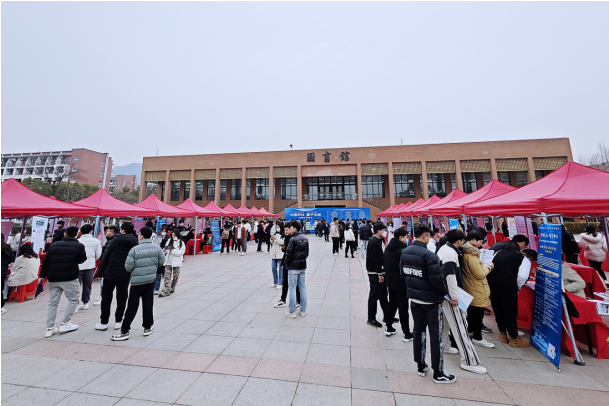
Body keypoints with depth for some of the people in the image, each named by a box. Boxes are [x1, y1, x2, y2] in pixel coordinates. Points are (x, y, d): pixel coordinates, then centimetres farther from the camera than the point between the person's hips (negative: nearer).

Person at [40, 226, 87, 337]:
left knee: (53, 303, 12)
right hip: (69, 278, -5)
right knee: (73, 300, 8)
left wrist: (42, 275, 17)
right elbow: (82, 260, 1)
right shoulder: (79, 246, -5)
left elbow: (46, 261, 10)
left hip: (53, 278, 5)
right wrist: (84, 252, 18)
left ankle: (50, 328, 15)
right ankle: (65, 324, 8)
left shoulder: (54, 245, 9)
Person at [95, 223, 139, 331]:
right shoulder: (135, 244, 0)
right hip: (125, 275, 2)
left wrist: (100, 271, 2)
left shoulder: (113, 241, -7)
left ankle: (103, 322, 19)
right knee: (122, 298, 11)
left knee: (106, 298, 12)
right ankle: (118, 322, 17)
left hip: (110, 274, -2)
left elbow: (105, 257, -6)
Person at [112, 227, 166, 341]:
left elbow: (128, 267, -12)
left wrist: (133, 271, 11)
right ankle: (148, 328, 23)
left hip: (137, 281, -3)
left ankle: (124, 331, 14)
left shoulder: (134, 249, -15)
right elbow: (161, 261, 2)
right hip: (151, 280, 3)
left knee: (132, 307, 6)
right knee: (148, 304, 12)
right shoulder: (157, 248, -5)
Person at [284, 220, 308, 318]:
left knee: (292, 289, 2)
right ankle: (303, 310, 22)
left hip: (293, 267, -7)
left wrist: (287, 264, 0)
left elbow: (289, 254, -16)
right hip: (303, 266, 7)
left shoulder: (293, 239, -15)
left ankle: (292, 312, 11)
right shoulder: (305, 238, 7)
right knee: (302, 288, 12)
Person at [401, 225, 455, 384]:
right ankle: (438, 373, 25)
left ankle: (420, 366, 34)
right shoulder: (428, 255, -24)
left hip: (414, 298, 6)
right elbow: (437, 279, -22)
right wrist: (445, 292, -3)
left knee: (418, 331, 19)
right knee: (436, 336, 10)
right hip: (431, 300, -6)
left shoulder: (404, 252, -2)